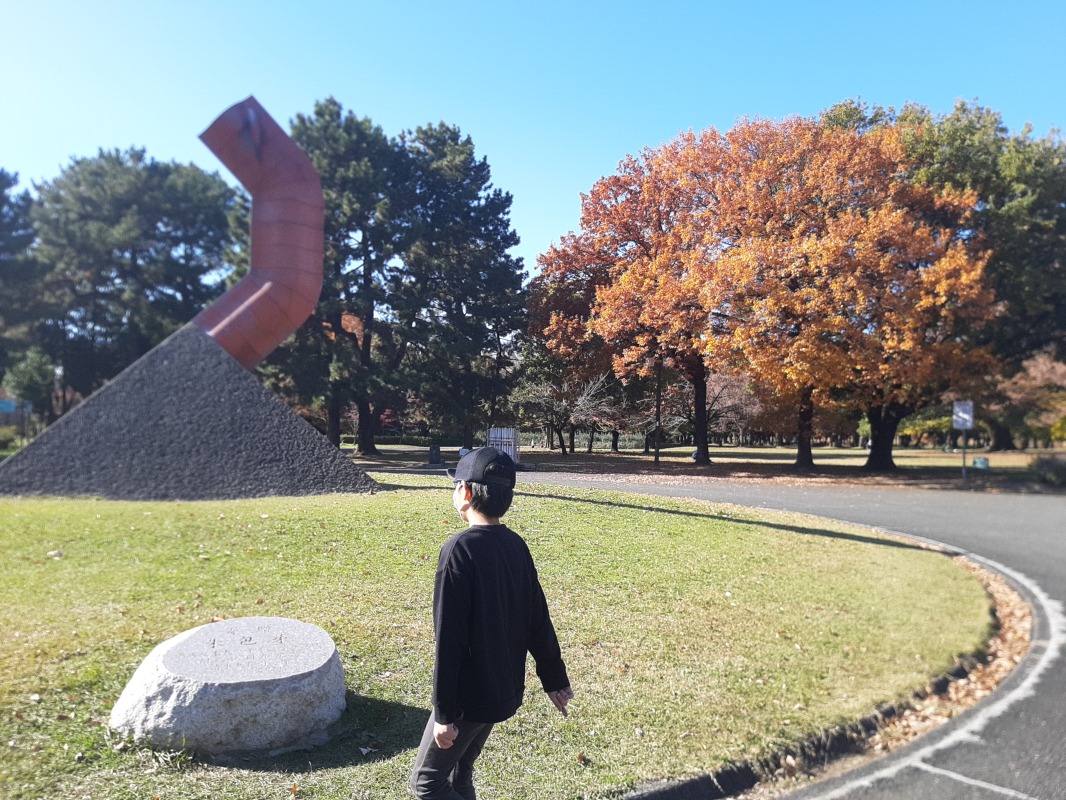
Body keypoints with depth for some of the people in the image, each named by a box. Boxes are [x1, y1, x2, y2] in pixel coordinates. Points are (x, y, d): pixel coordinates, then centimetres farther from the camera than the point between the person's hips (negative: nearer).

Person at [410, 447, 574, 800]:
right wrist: (555, 678, 15)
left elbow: (449, 637, -22)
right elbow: (538, 620, 6)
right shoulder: (516, 546, 0)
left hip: (470, 694, -8)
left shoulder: (460, 549, -23)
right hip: (505, 689, 8)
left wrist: (444, 712, -16)